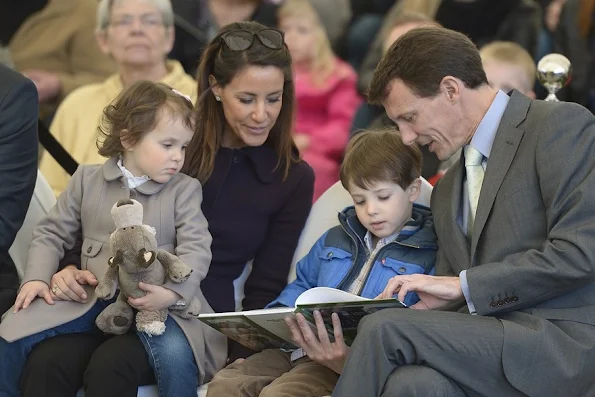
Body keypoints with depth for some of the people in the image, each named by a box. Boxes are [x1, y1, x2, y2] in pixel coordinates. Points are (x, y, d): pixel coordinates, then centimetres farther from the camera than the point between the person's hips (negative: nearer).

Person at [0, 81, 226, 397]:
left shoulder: (184, 189, 6)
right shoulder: (87, 179, 11)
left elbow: (196, 249, -5)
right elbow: (51, 233, 16)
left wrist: (172, 293, -24)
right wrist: (37, 278, -2)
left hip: (154, 301, -2)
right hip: (89, 297, 2)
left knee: (174, 352, -34)